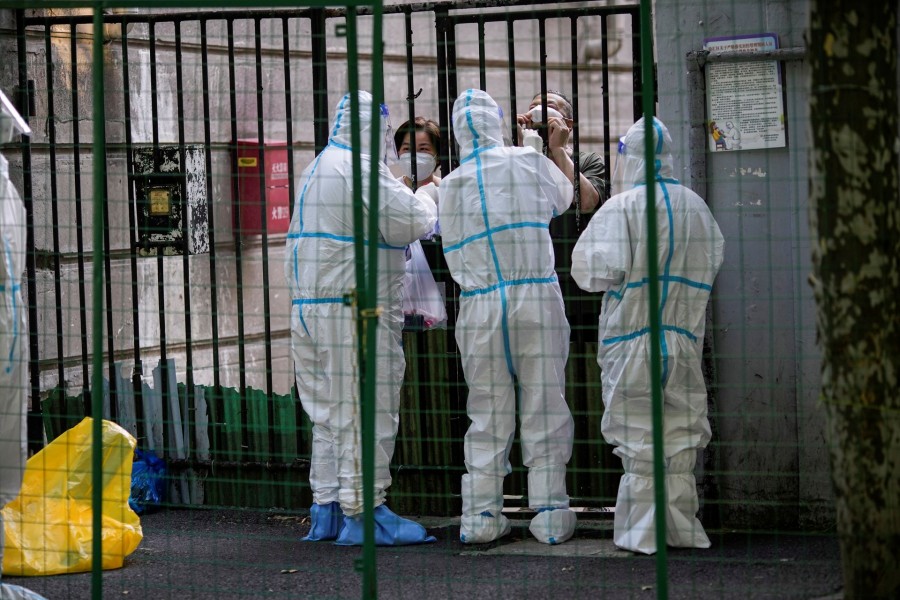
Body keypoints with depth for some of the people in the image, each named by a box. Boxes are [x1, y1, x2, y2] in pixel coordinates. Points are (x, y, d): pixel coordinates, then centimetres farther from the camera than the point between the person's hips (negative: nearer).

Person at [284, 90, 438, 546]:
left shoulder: (317, 170, 20)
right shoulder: (358, 168, -13)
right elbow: (408, 222, -17)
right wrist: (428, 199, 4)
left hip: (308, 308, 10)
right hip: (352, 309, -10)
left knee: (328, 413, 14)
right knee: (365, 413, -6)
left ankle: (327, 510, 17)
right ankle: (362, 512, -6)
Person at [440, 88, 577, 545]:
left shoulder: (451, 185, 3)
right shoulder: (530, 164, 1)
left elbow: (453, 253, 9)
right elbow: (563, 196, 22)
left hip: (480, 306, 1)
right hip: (538, 300, -1)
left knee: (487, 411, 8)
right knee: (544, 406, 4)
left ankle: (480, 515, 8)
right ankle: (550, 514, 4)